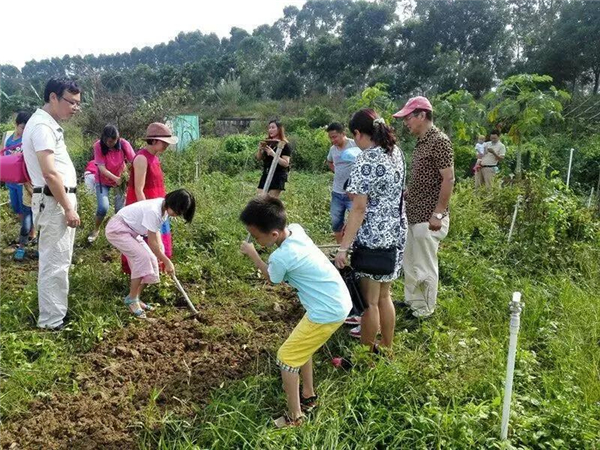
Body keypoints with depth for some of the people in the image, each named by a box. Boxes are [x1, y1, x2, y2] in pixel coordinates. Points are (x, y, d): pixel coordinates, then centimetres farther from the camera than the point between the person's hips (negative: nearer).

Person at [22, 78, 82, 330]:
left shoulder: (47, 124, 16)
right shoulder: (42, 125, -16)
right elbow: (49, 173, -23)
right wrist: (68, 208, -20)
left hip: (57, 200, 11)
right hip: (53, 202, -11)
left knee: (58, 260, 17)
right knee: (54, 262, -4)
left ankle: (56, 312, 29)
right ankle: (51, 321, 4)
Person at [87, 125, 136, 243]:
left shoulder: (124, 144, -20)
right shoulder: (98, 146, -23)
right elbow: (101, 167, -26)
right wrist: (115, 178, -39)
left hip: (120, 179, 1)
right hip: (103, 181, -1)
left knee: (120, 208, -2)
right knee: (103, 207, -12)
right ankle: (96, 230, 15)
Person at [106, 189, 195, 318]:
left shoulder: (165, 208, -6)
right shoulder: (154, 211, -33)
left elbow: (156, 231, 4)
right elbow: (152, 243, -26)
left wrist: (160, 253, -9)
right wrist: (167, 262, -17)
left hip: (131, 231, 9)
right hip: (117, 229, -9)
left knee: (151, 260, 2)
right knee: (143, 257, -21)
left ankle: (135, 299, 12)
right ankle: (132, 299, -7)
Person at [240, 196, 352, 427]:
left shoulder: (280, 257, -24)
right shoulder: (296, 228, -3)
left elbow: (272, 278, 2)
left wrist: (252, 254, 11)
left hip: (327, 312, -9)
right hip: (339, 302, 9)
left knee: (286, 357, 5)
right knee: (302, 346, 27)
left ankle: (294, 418, 15)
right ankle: (308, 396, 42)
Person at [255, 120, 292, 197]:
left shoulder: (285, 145, -6)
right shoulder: (267, 143, 13)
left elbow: (286, 163, -14)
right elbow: (259, 158, 17)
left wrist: (273, 154, -23)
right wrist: (260, 149, -4)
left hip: (278, 177, -6)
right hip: (265, 175, 6)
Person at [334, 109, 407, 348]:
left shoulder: (365, 161, -18)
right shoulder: (396, 152, 5)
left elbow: (359, 208, -22)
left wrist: (343, 247, -20)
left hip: (372, 238, -8)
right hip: (395, 234, 8)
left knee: (369, 301, 6)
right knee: (384, 296, 20)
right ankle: (386, 350, 34)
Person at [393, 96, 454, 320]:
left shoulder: (440, 141, -16)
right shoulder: (421, 142, 12)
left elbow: (448, 179, -19)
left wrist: (438, 214, -20)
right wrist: (406, 194, 17)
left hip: (427, 217, -9)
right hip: (413, 214, 9)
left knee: (425, 266, 3)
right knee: (409, 262, 19)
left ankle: (424, 310, 17)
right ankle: (411, 300, 34)